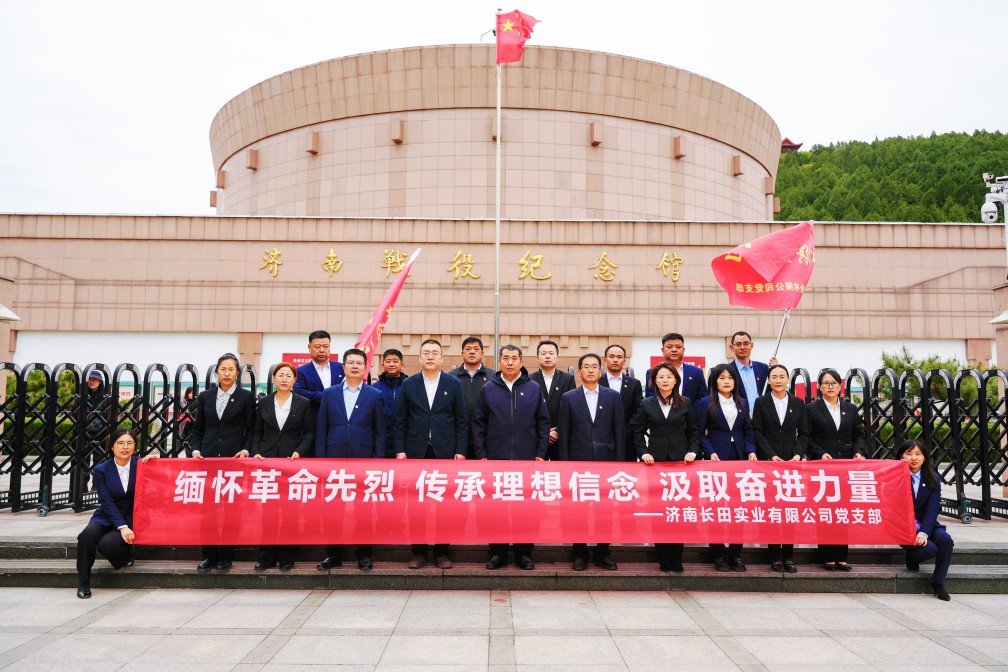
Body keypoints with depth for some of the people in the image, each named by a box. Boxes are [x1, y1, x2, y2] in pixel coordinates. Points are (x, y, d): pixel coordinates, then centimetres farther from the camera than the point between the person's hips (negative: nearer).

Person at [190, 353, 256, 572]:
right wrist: (196, 450, 1)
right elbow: (198, 428, 14)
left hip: (234, 458, -2)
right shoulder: (205, 397, 11)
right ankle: (209, 555, 12)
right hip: (208, 457, 2)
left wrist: (246, 450, -8)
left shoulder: (246, 397, 3)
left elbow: (251, 429, 5)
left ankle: (226, 557, 10)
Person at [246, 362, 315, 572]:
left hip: (292, 461, -1)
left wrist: (299, 452, -9)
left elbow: (309, 432, 4)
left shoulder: (303, 403, 4)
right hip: (267, 460, 2)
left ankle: (287, 557, 10)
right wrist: (255, 452, -2)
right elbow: (257, 432, 11)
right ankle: (266, 557, 9)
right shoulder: (264, 403, 9)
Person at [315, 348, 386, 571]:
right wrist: (320, 459, 1)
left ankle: (364, 554, 15)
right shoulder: (329, 394, 9)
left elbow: (380, 432, 3)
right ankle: (333, 554, 17)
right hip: (334, 458, 2)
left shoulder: (375, 396, 4)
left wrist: (378, 461, -4)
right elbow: (321, 429, 8)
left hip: (364, 460, -1)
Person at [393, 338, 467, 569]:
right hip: (416, 452, 1)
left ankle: (442, 552, 13)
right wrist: (400, 450, -1)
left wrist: (460, 451, -3)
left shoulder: (454, 384, 5)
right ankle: (418, 552, 13)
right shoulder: (409, 384, 7)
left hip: (445, 451, 0)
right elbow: (401, 421, 6)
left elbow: (462, 420, 4)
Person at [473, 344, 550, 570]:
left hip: (527, 459, 0)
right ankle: (497, 553, 15)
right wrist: (481, 454, -1)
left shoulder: (533, 389, 6)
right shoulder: (488, 389, 5)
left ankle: (524, 553, 16)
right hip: (496, 459, 0)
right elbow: (478, 424, 6)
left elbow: (543, 423, 7)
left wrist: (540, 454, 1)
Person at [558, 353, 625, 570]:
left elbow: (620, 431, 5)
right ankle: (580, 554, 14)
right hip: (579, 460, 0)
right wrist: (564, 464, -1)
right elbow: (563, 433, 4)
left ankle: (603, 553, 17)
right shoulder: (568, 398, 5)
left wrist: (620, 461, -1)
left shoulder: (613, 396, 6)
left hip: (607, 460, 1)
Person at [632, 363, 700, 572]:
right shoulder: (646, 404, 6)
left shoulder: (686, 403, 7)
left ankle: (676, 561, 10)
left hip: (680, 460, 0)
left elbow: (694, 431, 9)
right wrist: (643, 453, -6)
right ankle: (664, 560, 8)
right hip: (656, 460, 0)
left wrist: (692, 451, -4)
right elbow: (638, 433, 7)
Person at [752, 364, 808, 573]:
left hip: (792, 461, 1)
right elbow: (757, 432, -1)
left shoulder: (798, 403, 10)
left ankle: (788, 556, 7)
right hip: (768, 461, -1)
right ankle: (775, 557, 5)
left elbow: (804, 433, 8)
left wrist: (798, 454, -7)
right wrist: (771, 455, -10)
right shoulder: (761, 403, 5)